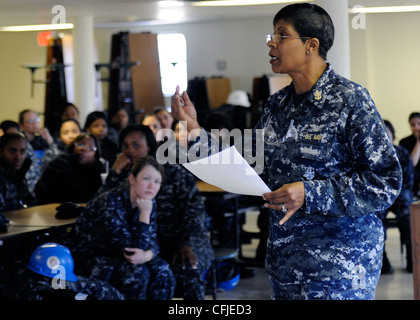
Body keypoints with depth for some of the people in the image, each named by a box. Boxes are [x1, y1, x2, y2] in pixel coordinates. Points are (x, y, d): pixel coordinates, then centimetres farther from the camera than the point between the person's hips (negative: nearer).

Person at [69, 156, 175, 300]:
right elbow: (133, 248, -27)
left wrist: (147, 255, -27)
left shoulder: (149, 202, -7)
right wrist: (145, 214, -33)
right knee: (137, 271, -30)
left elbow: (152, 242, -3)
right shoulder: (110, 206, -30)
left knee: (161, 269, -16)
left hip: (116, 255, 7)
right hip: (89, 257, -7)